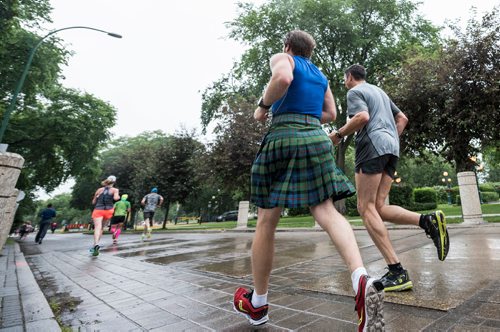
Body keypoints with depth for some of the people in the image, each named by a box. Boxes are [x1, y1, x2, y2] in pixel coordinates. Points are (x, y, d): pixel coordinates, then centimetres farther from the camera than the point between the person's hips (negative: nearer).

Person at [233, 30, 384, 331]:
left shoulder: (282, 58, 9)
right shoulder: (321, 75, 27)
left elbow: (283, 79, -15)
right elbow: (331, 114, 25)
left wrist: (263, 107, -1)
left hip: (282, 139, -5)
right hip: (316, 139, 6)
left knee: (266, 221, 2)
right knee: (326, 211, -4)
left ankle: (257, 305, 14)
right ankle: (362, 279, -31)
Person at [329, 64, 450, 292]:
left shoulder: (354, 92, 5)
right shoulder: (380, 92, 31)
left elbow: (362, 117, -15)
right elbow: (402, 118, 29)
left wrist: (338, 134, -4)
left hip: (372, 146, -8)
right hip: (391, 148, 9)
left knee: (367, 208, -10)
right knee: (378, 208, 5)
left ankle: (397, 272, -14)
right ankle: (428, 220, -15)